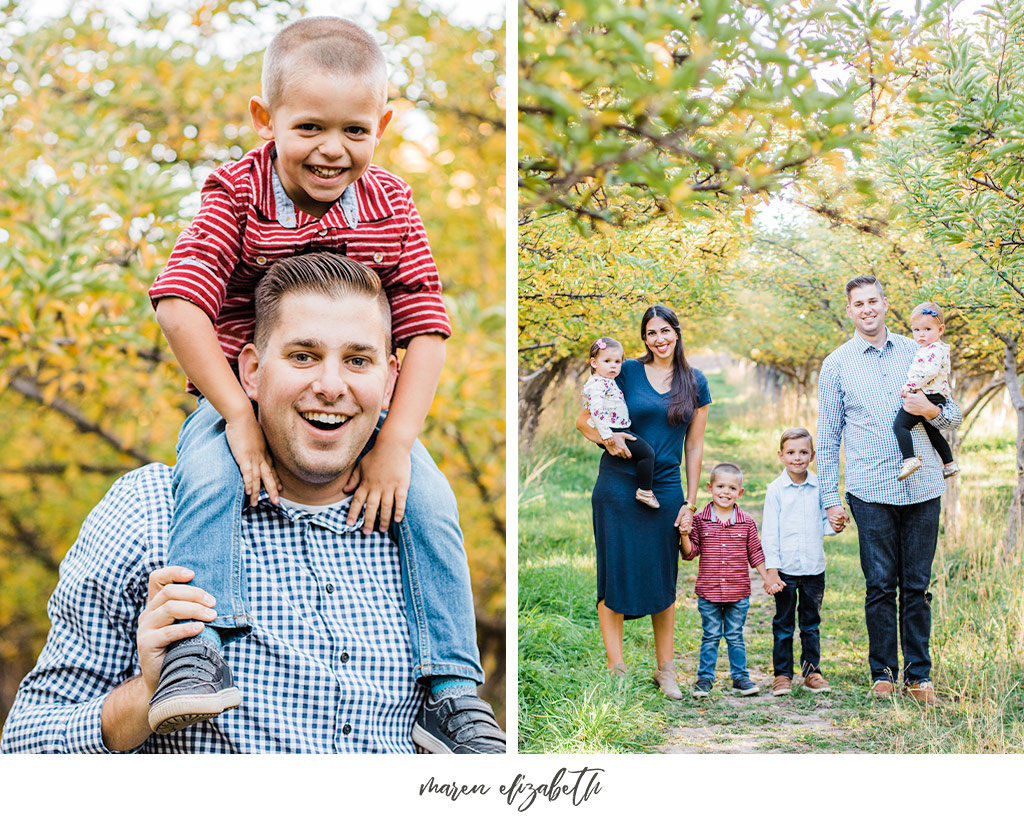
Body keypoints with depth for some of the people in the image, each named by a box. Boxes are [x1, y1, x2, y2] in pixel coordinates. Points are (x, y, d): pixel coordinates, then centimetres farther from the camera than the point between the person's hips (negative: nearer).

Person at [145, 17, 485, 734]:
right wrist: (238, 419, -25)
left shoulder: (390, 205, -4)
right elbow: (180, 304, -20)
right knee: (209, 479, -32)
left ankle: (453, 690, -5)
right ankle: (191, 660, -26)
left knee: (431, 502, -16)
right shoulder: (237, 193, -10)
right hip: (239, 394, -2)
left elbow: (425, 331, -7)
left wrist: (395, 442, -18)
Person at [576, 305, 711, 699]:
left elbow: (694, 446, 9)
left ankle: (665, 669, 18)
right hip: (618, 486, -2)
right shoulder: (626, 372, 0)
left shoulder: (695, 382, 7)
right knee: (616, 574, 0)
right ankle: (615, 668, 8)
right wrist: (606, 439, -15)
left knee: (664, 580, 7)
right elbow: (584, 420, 5)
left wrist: (690, 502, 5)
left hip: (666, 489, 2)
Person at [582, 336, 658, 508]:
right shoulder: (596, 384, -16)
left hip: (620, 430, 11)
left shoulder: (609, 382, 18)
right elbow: (596, 409, -27)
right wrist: (606, 434, -32)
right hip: (613, 432, -11)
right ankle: (645, 491, -11)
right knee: (647, 452, -15)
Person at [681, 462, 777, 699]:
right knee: (710, 637, 6)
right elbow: (690, 553, -1)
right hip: (708, 592, -1)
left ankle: (740, 677, 21)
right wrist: (685, 535, -18)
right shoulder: (699, 520, -2)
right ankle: (705, 679, 15)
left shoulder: (746, 523, 2)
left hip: (738, 593, 1)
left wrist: (767, 579, 6)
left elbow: (755, 554, 9)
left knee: (735, 636, 10)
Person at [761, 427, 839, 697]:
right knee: (783, 624, 5)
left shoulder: (819, 487, 3)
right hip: (785, 569, -2)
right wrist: (771, 569, -9)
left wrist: (834, 526, -12)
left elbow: (824, 522, 13)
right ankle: (782, 674, 13)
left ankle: (812, 672, 20)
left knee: (811, 623, 11)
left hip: (814, 568, 2)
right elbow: (769, 531, -4)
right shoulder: (776, 489, -4)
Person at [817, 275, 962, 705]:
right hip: (871, 491, -1)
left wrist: (931, 410, -10)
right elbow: (827, 436, 7)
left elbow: (953, 414, 15)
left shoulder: (916, 353, 11)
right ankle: (883, 672, 13)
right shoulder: (837, 364, 6)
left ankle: (919, 674, 14)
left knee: (917, 586, 5)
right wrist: (830, 498, 2)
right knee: (880, 585, 1)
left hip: (922, 487, 2)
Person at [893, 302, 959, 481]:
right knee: (932, 432, 25)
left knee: (900, 425, -20)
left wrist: (910, 386, -25)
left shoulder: (934, 350, -14)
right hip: (936, 399, 11)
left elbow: (928, 372, -26)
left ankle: (910, 459, -31)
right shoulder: (929, 349, 19)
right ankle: (950, 464, 33)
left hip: (926, 397, -11)